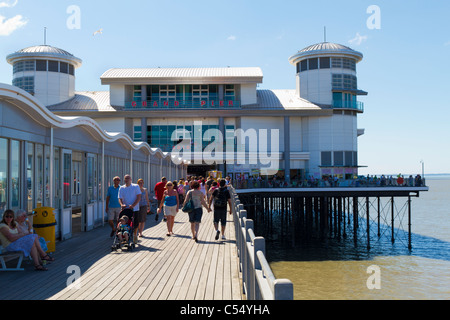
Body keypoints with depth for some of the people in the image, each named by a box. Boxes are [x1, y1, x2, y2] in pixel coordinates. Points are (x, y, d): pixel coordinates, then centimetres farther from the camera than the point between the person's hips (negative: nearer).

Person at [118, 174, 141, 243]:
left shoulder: (136, 187, -1)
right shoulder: (121, 188, 7)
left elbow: (138, 197, -7)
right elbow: (120, 198, 2)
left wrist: (133, 205, -20)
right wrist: (122, 204, -19)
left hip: (134, 209, -2)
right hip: (125, 209, 2)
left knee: (135, 224, 3)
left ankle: (135, 236, 22)